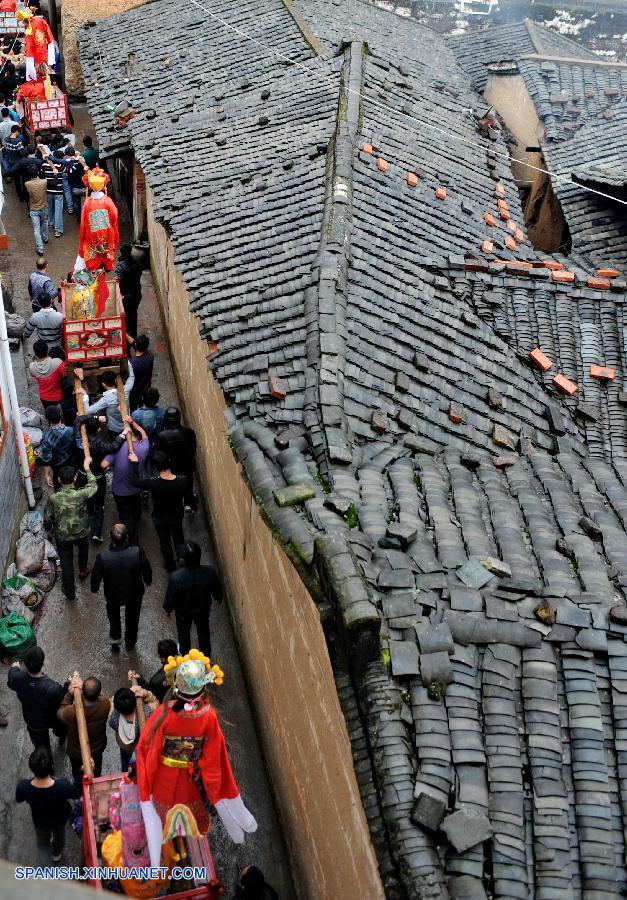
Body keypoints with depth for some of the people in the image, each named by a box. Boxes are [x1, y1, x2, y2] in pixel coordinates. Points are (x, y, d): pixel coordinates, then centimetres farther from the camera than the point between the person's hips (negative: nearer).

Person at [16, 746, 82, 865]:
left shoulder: (23, 786, -39)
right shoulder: (62, 786, -44)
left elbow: (19, 800, -13)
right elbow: (77, 793, -20)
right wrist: (81, 772, -17)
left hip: (40, 821, 0)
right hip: (60, 818, 0)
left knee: (43, 844, 32)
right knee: (59, 833, 36)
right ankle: (57, 853, 64)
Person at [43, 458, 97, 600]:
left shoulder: (53, 499, -24)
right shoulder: (81, 495, -28)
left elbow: (47, 520, -12)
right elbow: (94, 486, -5)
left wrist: (49, 530, 10)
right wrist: (87, 467, 4)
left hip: (62, 536, 0)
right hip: (81, 533, 1)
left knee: (66, 563, 17)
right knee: (83, 548, 35)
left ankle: (70, 593, 30)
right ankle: (83, 571, 58)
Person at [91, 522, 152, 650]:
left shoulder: (102, 557, -34)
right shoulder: (138, 553, -34)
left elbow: (96, 576, -16)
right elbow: (147, 570, -15)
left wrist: (94, 589, 7)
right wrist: (148, 582, 9)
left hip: (113, 594, -1)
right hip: (134, 593, 1)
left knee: (113, 611, 35)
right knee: (132, 616, 30)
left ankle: (115, 636, 42)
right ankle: (130, 642, 50)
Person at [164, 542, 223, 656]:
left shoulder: (176, 577, -39)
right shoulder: (210, 572, -33)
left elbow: (170, 597, -21)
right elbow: (217, 590, -13)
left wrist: (168, 608, 1)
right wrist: (218, 598, 11)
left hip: (183, 611, -1)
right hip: (203, 609, 1)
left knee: (184, 633, 30)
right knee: (203, 631, 30)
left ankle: (184, 653, 57)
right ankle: (206, 654, 52)